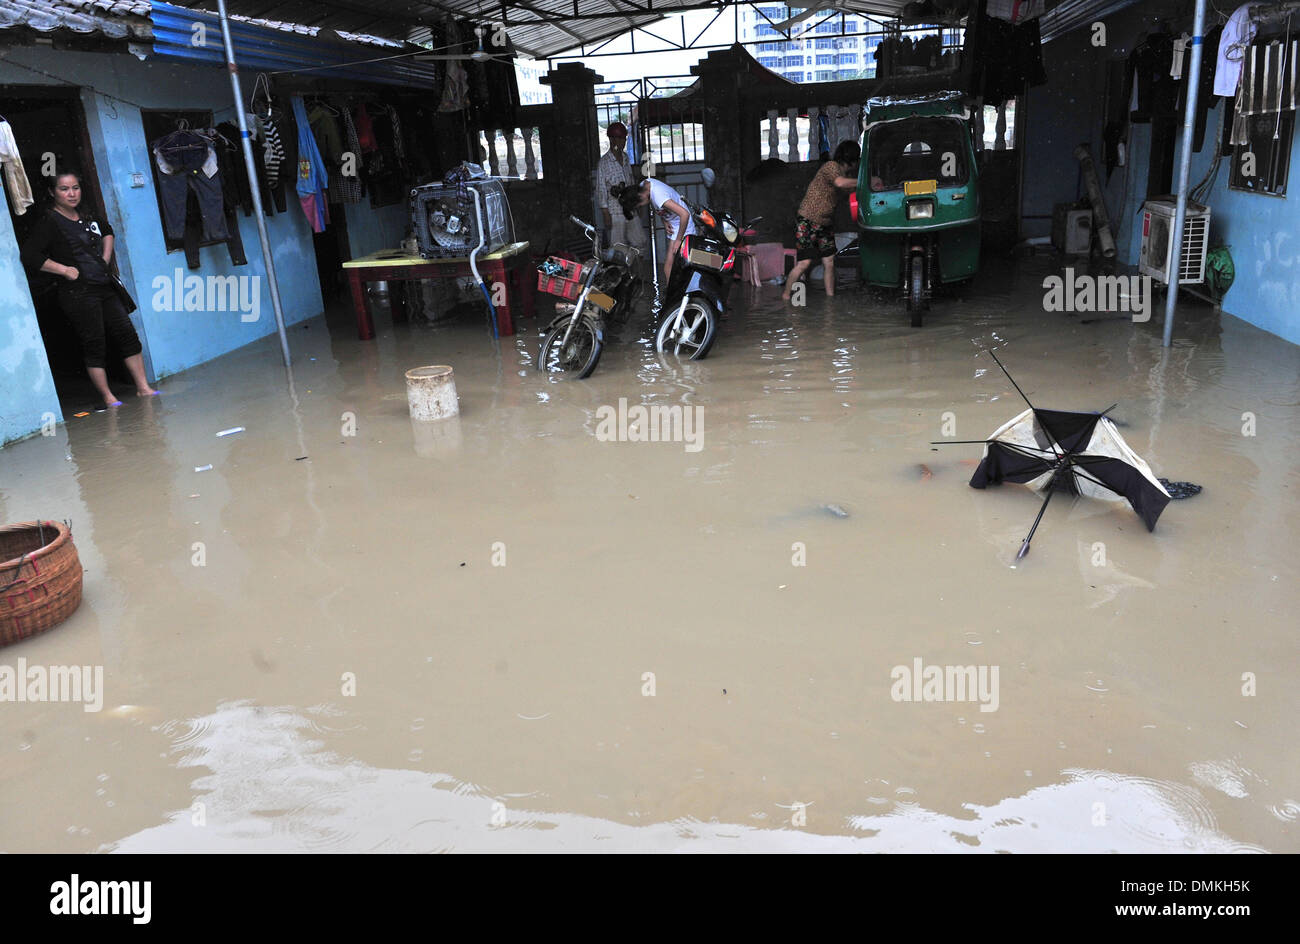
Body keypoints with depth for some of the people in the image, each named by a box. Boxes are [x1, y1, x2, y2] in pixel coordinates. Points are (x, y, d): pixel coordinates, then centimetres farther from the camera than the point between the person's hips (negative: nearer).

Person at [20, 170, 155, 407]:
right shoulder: (49, 223, -9)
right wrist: (65, 270, -14)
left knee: (127, 334, 4)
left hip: (104, 287, 7)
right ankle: (108, 398, 4)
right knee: (95, 344, -3)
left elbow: (107, 231, 32)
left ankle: (143, 388, 11)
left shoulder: (87, 214, 11)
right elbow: (29, 256, -16)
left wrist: (105, 259, 19)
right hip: (78, 294, -7)